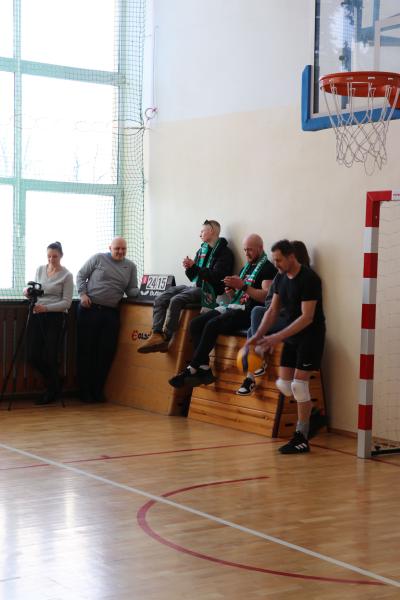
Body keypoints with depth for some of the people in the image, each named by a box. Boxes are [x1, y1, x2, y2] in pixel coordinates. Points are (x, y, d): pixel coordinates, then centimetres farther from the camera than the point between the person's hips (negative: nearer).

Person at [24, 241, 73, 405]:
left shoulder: (66, 275, -5)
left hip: (55, 317, -5)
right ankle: (53, 384, 24)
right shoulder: (40, 270, 11)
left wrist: (46, 308, -21)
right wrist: (29, 293, -6)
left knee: (49, 357, -5)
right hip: (36, 315, 5)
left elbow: (66, 302, -9)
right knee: (32, 356, -1)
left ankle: (52, 391, 19)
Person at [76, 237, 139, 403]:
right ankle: (84, 390, 9)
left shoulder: (130, 266, 12)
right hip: (89, 308, -3)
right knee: (86, 349, 1)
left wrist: (138, 291, -10)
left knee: (106, 352, 2)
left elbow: (131, 290, 12)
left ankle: (97, 390, 14)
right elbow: (81, 275, 6)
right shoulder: (98, 258, 2)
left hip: (111, 313, 3)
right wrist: (83, 294, -8)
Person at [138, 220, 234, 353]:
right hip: (194, 286, 8)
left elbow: (216, 276, -15)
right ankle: (157, 335, -24)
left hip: (207, 290, -8)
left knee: (175, 301, -30)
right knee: (160, 300, -12)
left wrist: (194, 267, -12)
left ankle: (165, 339, -30)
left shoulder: (224, 252, -3)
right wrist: (188, 268, -1)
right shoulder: (201, 250, 22)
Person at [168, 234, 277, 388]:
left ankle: (192, 370, -21)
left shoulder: (267, 268, -1)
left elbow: (266, 297, -14)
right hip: (232, 306, 9)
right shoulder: (245, 268, 25)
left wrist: (243, 286, -16)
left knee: (212, 325, -29)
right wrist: (231, 291, 4)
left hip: (247, 311, -9)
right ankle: (205, 369, -16)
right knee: (195, 323, -10)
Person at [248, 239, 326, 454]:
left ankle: (301, 439, -1)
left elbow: (307, 317, -24)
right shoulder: (280, 278, 5)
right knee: (284, 385, 1)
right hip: (291, 336, 7)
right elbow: (273, 310, 9)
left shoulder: (309, 279, -20)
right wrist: (258, 336, -4)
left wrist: (278, 337, -28)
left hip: (310, 336, -7)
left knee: (299, 384, -10)